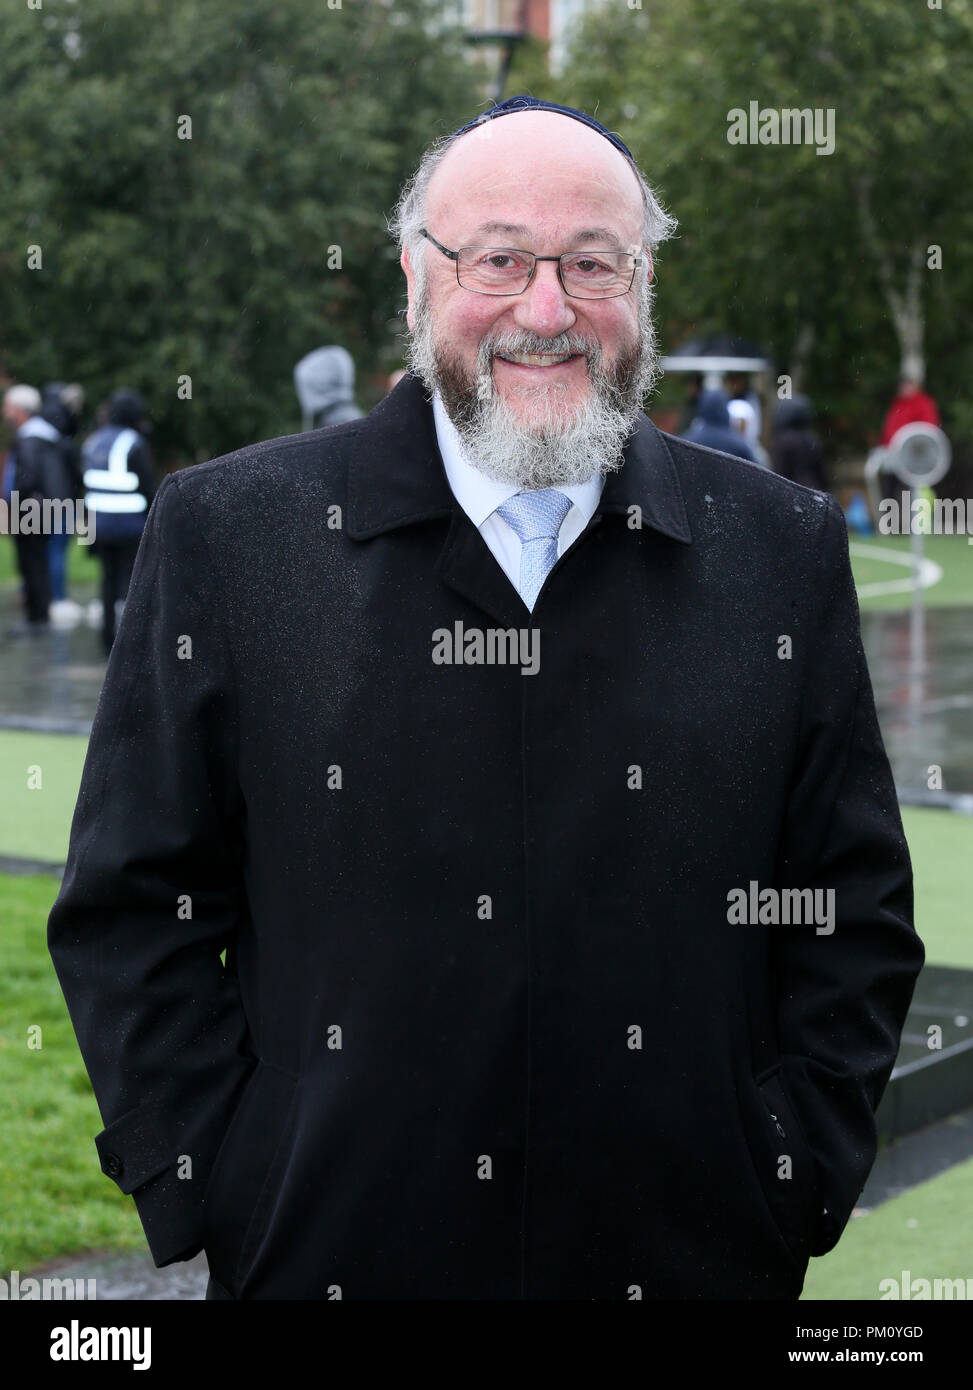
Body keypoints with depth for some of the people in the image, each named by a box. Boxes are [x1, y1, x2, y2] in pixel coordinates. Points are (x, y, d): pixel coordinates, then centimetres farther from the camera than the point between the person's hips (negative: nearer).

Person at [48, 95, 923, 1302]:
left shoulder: (784, 554, 2)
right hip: (325, 1254, -1)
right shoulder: (227, 534, -2)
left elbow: (857, 917, 5)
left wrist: (793, 1190, -3)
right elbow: (133, 909, -1)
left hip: (692, 1263, 1)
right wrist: (215, 1193, -7)